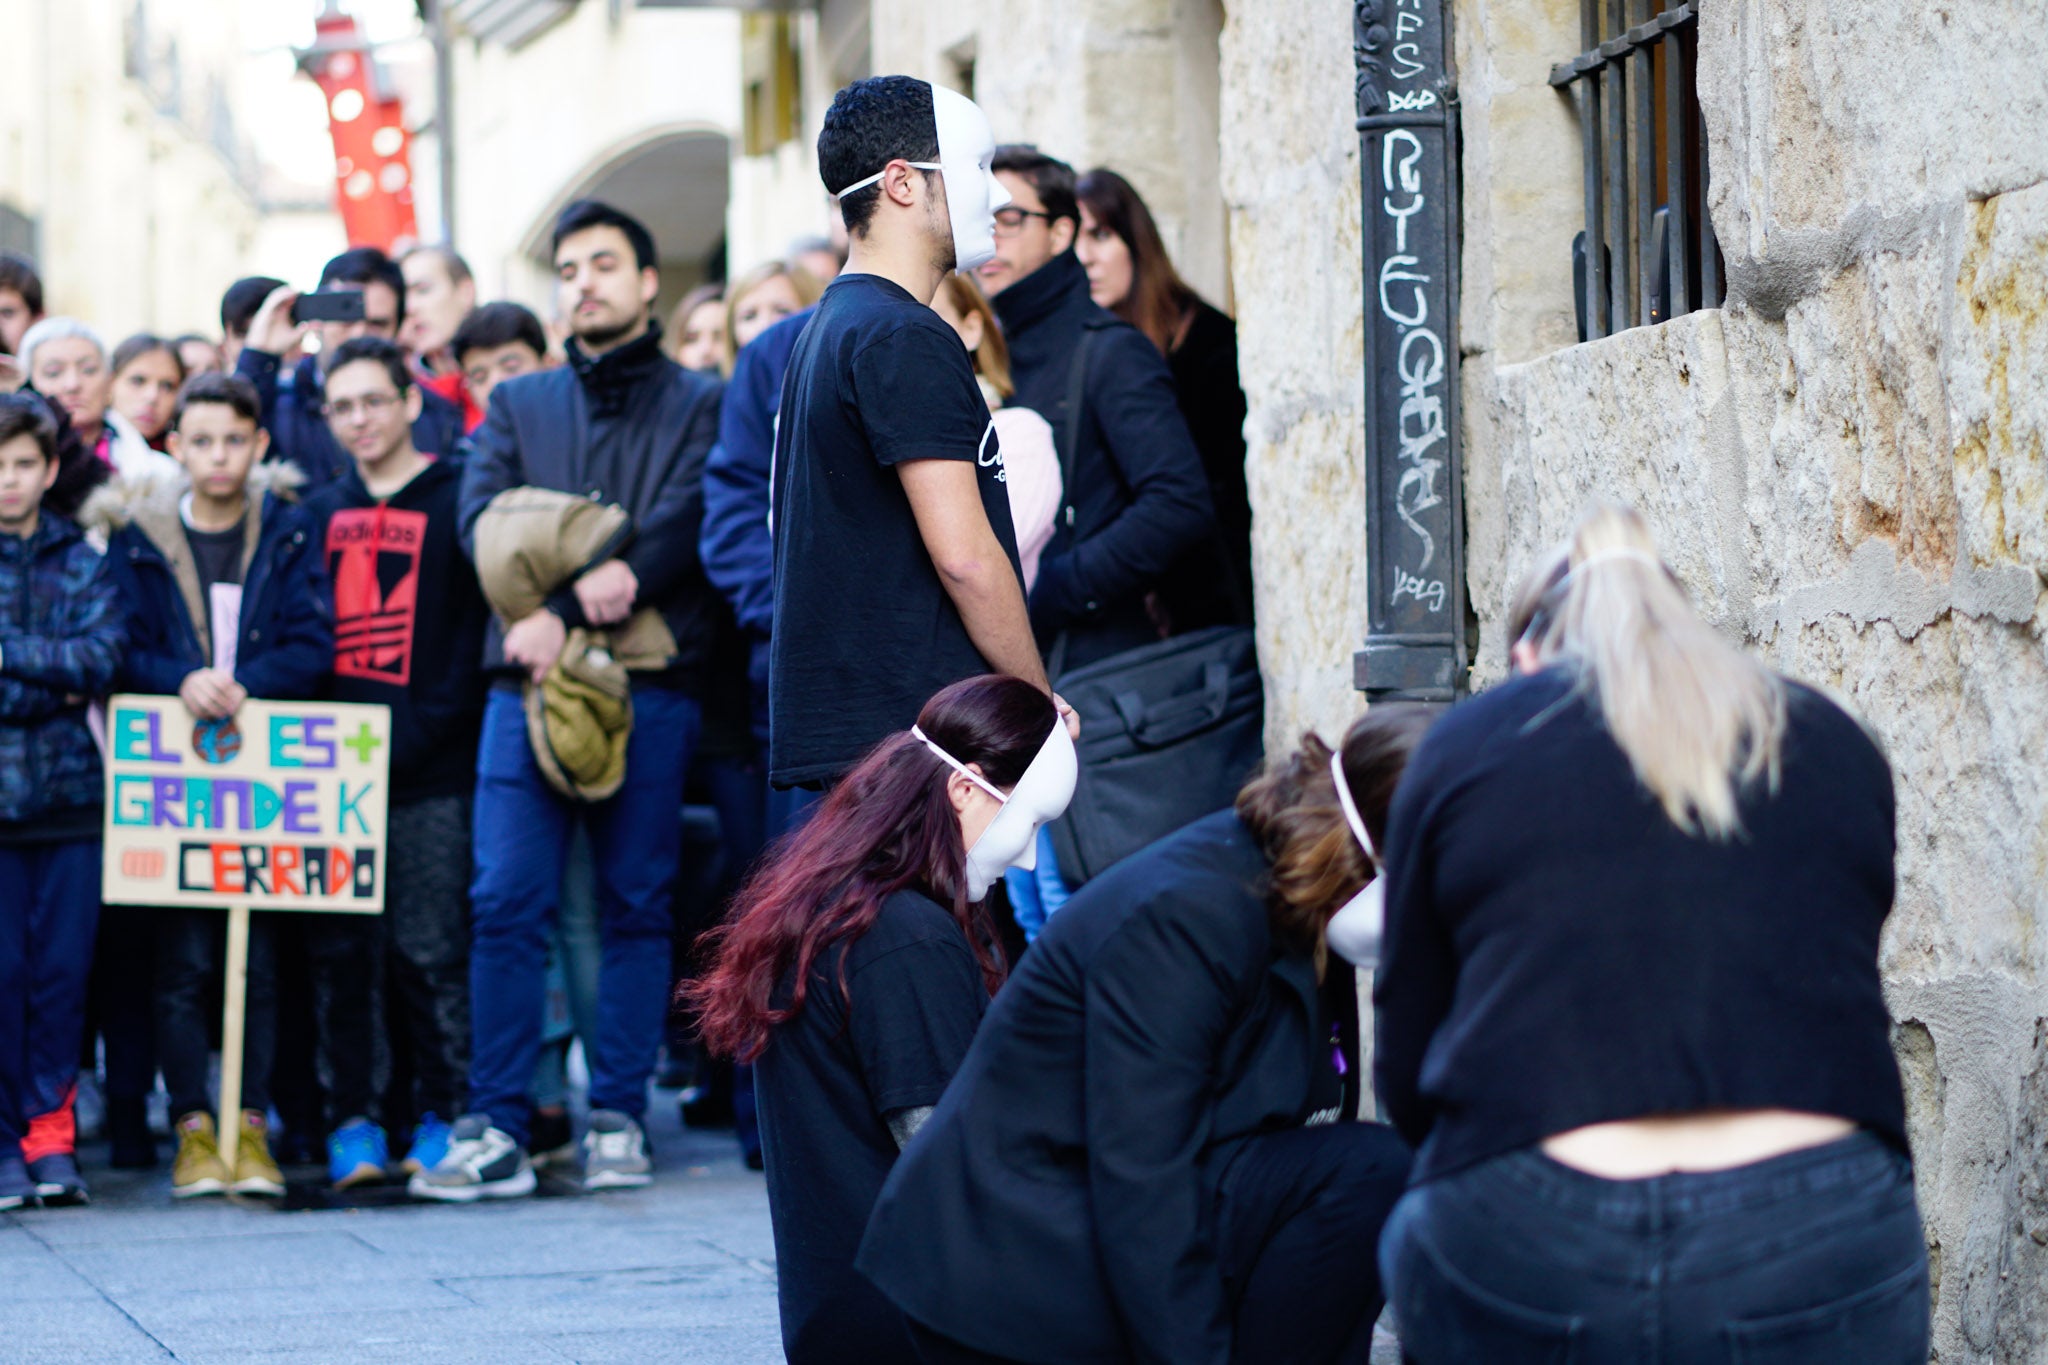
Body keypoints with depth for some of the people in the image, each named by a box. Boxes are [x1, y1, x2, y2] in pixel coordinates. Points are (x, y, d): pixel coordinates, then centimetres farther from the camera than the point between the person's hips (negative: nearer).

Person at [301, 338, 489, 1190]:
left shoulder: (455, 503, 3)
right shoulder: (321, 513, 17)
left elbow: (470, 636, -2)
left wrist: (418, 737, -11)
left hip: (430, 776, -4)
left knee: (431, 951, -4)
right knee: (341, 952, 1)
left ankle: (439, 1115, 4)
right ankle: (352, 1120, 5)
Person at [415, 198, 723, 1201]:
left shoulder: (698, 404, 8)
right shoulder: (517, 406, 19)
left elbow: (686, 521, -6)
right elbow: (482, 520, 4)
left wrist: (559, 610, -16)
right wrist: (583, 580, -16)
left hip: (650, 684, -2)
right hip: (527, 678, 2)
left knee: (636, 902, 1)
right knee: (506, 901, -6)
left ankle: (617, 1119, 7)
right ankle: (497, 1128, -5)